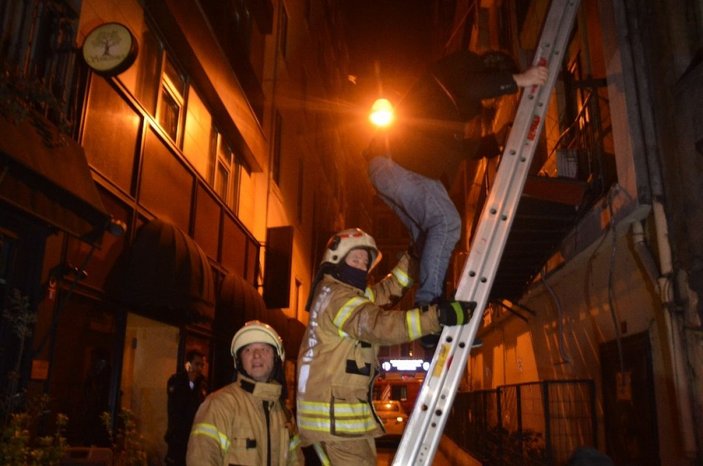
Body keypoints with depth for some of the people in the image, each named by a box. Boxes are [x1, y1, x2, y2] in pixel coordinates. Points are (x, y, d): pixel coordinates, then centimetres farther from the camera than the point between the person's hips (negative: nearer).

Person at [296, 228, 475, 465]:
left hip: (335, 409, 11)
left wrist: (413, 256, 12)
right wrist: (438, 315, -36)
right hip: (336, 412, -11)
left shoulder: (332, 293, 17)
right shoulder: (338, 296, -15)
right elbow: (378, 324, -32)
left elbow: (386, 290, 21)